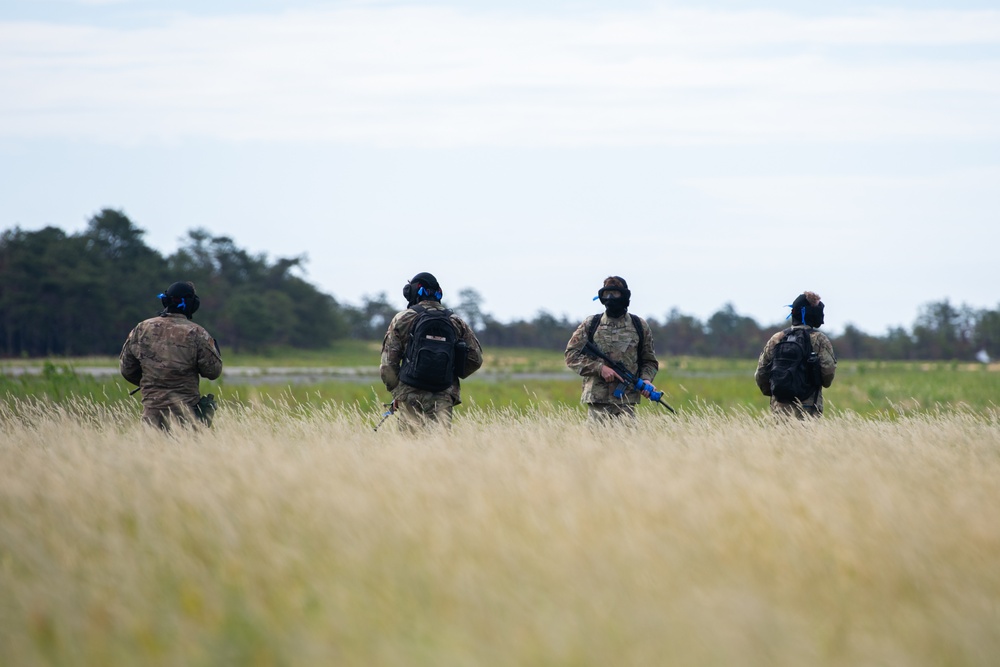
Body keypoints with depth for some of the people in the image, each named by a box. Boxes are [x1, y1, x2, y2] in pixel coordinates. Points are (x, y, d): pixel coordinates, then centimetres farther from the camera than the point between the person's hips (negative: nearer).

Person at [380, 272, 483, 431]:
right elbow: (475, 359, 12)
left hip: (410, 395, -2)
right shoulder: (456, 322, 12)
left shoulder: (402, 319, 4)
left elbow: (388, 362, 2)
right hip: (443, 398, 2)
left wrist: (395, 390, 13)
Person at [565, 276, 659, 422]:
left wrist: (646, 380, -4)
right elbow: (571, 355, 4)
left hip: (626, 402, 0)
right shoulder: (590, 325, 7)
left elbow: (649, 361, 17)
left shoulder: (640, 326, 10)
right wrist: (600, 368, -8)